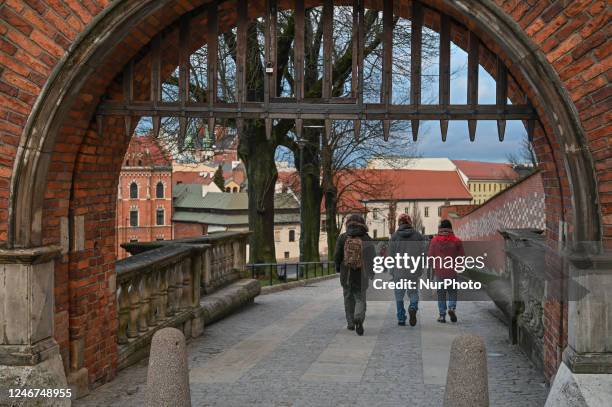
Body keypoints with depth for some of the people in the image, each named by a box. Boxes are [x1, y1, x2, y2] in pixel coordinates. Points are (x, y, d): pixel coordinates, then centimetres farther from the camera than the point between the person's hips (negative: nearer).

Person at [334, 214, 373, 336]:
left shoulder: (342, 238, -2)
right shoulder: (367, 239, -2)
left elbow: (337, 256, -5)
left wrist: (338, 267, 13)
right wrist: (372, 271, 12)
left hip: (346, 274, 1)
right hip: (361, 275, -1)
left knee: (349, 298, 17)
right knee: (360, 299, 5)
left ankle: (351, 323, 20)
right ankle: (359, 318, -21)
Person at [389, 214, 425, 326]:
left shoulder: (394, 237, -1)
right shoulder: (418, 236, 2)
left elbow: (391, 255, 0)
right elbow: (422, 253, 3)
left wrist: (392, 272, 8)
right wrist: (420, 269, 11)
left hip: (399, 271, -1)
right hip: (414, 271, 1)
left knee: (399, 294, 8)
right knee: (413, 292, 13)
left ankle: (401, 319, 6)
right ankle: (413, 307, -16)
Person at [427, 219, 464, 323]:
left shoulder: (434, 240, -2)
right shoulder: (456, 241, -2)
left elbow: (430, 255, -2)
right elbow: (462, 256, 0)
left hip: (439, 272, 0)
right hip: (452, 272, 0)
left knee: (441, 294, 8)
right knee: (452, 292, 15)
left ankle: (442, 315, 6)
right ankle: (452, 308, -8)